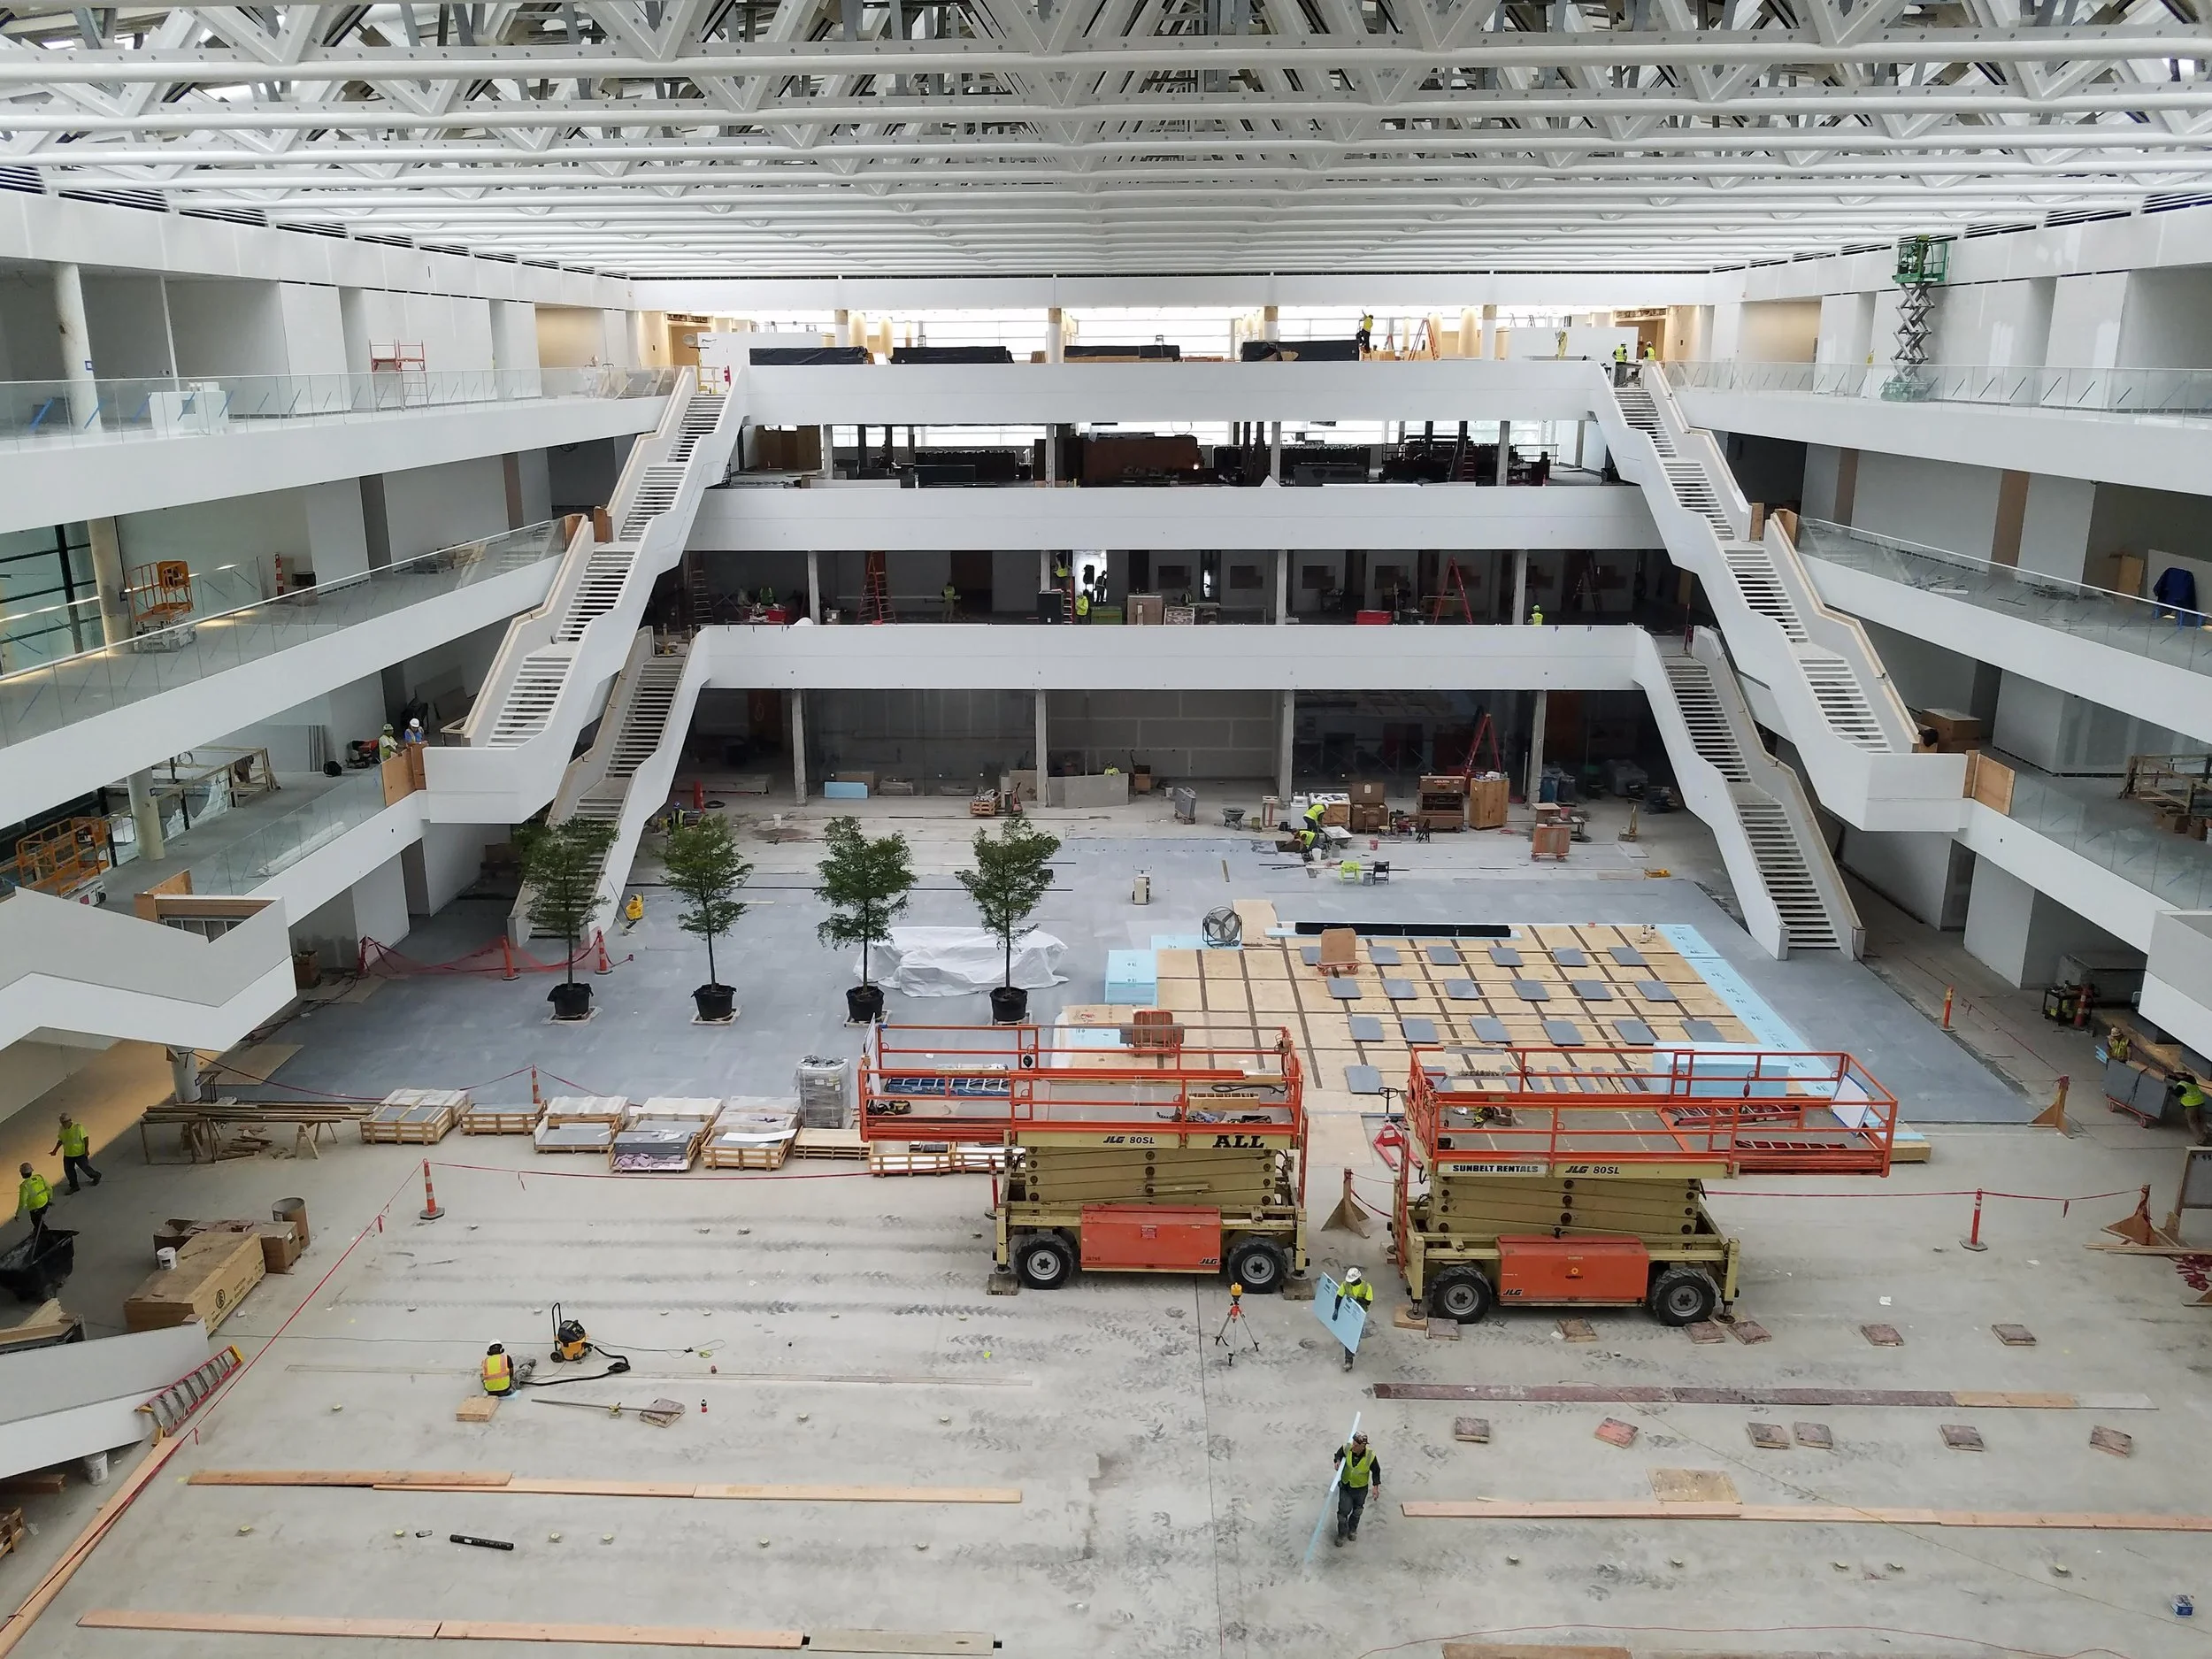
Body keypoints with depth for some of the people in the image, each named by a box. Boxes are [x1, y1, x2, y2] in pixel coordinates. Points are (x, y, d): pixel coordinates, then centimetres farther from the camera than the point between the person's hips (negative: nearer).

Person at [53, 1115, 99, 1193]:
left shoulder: (78, 1127, -18)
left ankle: (96, 1176, 33)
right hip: (68, 1154, 5)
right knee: (68, 1170, 7)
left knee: (85, 1168, 6)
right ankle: (74, 1186, 22)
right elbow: (60, 1140, 13)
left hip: (80, 1153, -5)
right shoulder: (62, 1129, -2)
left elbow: (86, 1138, -12)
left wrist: (87, 1149, -18)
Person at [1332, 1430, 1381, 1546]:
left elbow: (1376, 1471, -9)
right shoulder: (1347, 1449, -25)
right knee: (1343, 1511, 2)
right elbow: (1339, 1453, -1)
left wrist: (1376, 1485, -14)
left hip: (1361, 1489, 0)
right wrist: (1338, 1461, -21)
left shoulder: (1370, 1456, -28)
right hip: (1345, 1486, 0)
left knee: (1357, 1511, 21)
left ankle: (1352, 1529, 48)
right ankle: (1342, 1534, 24)